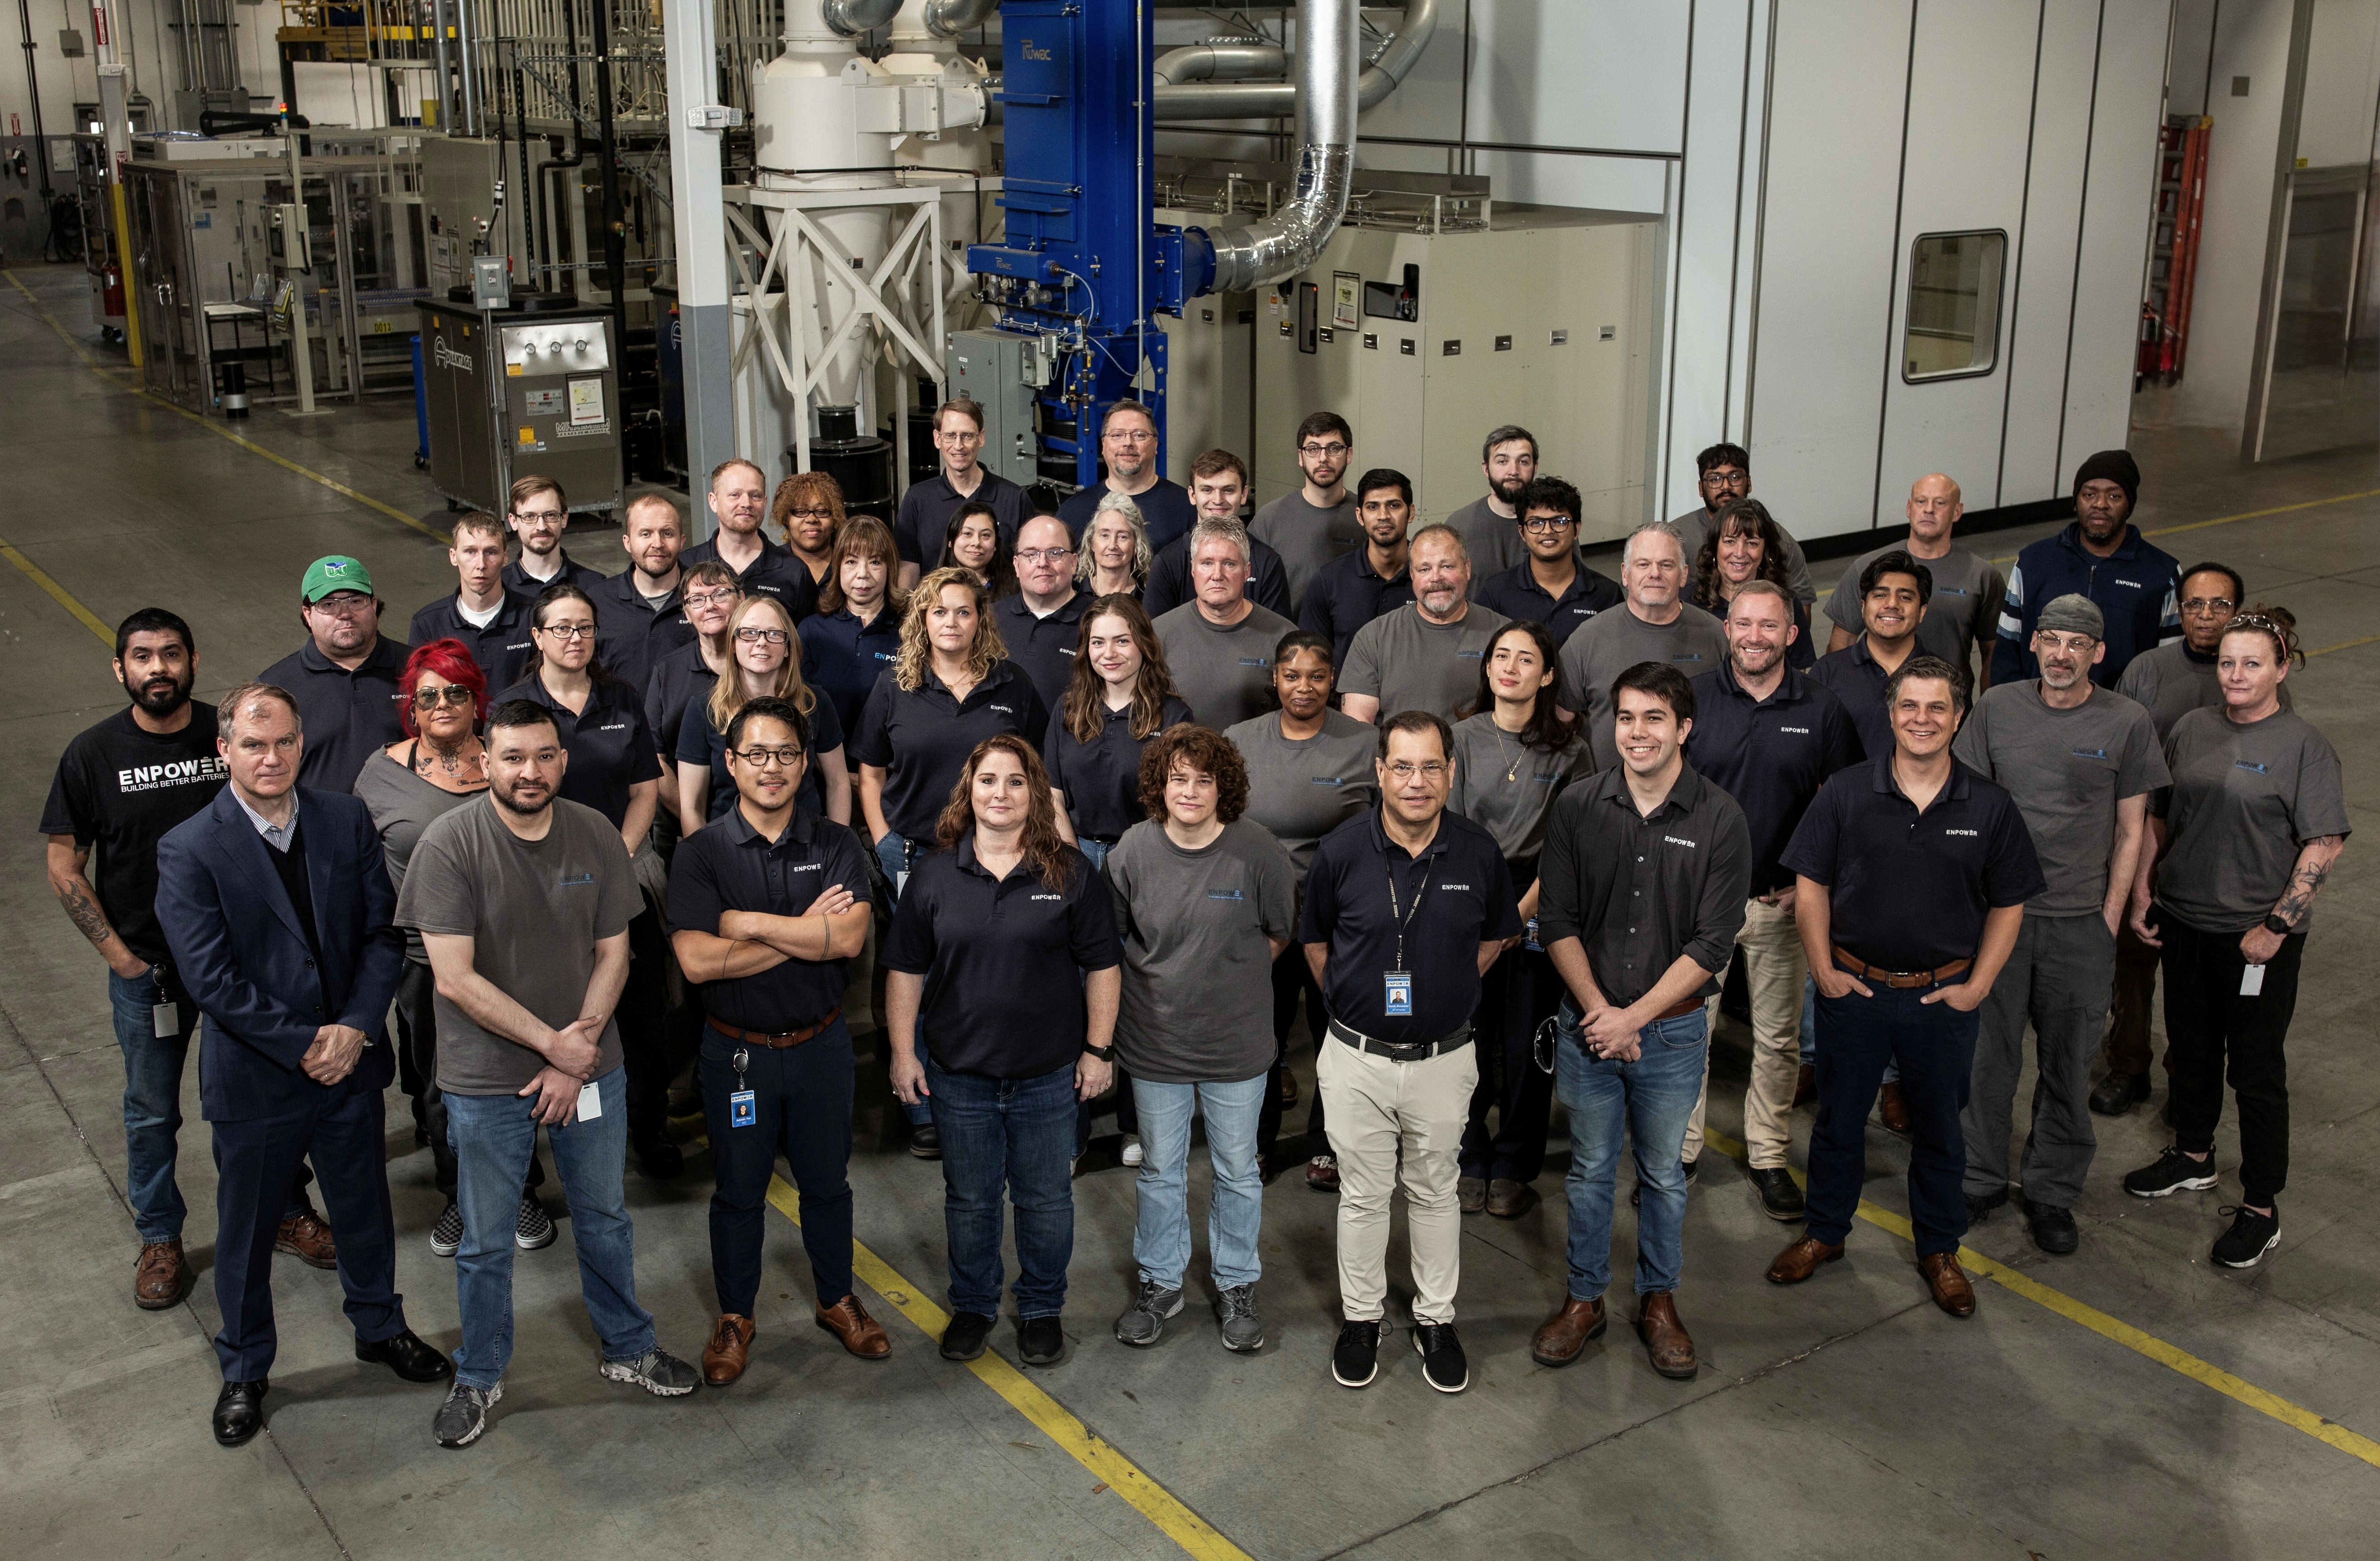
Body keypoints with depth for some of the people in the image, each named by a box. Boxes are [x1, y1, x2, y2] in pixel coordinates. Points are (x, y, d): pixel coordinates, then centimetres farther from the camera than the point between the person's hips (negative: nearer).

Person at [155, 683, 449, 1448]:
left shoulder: (347, 820, -3)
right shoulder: (189, 851, -15)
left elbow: (383, 931, -3)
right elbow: (210, 979, -18)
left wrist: (354, 1028, -15)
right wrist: (304, 1044, -18)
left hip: (349, 1061, 3)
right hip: (253, 1077, -3)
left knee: (365, 1209, 21)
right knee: (246, 1234, 14)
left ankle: (381, 1326, 44)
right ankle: (245, 1371, 35)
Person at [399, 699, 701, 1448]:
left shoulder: (595, 834, -5)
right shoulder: (449, 843, -16)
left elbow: (613, 954, -1)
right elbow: (455, 977, -18)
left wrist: (576, 1059, -11)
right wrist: (552, 1042, -18)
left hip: (589, 1068, 3)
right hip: (487, 1078, -3)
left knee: (605, 1217, 19)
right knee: (486, 1241, 12)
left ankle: (629, 1349, 38)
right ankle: (479, 1377, 32)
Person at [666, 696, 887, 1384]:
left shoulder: (836, 846, -4)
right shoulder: (702, 854, -9)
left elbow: (848, 937, -20)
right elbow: (697, 961, -21)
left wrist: (749, 924, -20)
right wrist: (806, 931, -20)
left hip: (820, 1044, 2)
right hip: (736, 1052, -1)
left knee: (827, 1181, 17)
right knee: (739, 1190, 13)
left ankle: (836, 1300, 36)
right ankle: (735, 1317, 31)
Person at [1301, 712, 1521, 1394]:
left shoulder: (1478, 852, -9)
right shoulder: (1341, 851, -12)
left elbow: (1496, 936, 10)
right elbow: (1314, 939, 6)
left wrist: (1448, 992, 7)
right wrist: (1353, 999, 6)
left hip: (1443, 1057, 1)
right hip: (1357, 1057, -1)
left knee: (1435, 1192, 16)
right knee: (1363, 1195, 13)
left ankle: (1436, 1319, 32)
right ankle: (1361, 1316, 30)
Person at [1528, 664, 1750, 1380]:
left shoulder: (1720, 821, -9)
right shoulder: (1578, 810, -4)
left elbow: (1713, 942, -11)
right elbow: (1557, 922, -2)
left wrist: (1634, 1016, -15)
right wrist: (1599, 1010, -13)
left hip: (1673, 1029, -1)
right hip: (1588, 1023, 1)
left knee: (1664, 1173, 13)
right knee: (1590, 1168, 13)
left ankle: (1659, 1301, 31)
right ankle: (1584, 1298, 29)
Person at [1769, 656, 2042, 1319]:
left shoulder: (1990, 807, -4)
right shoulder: (1846, 793, -5)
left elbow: (2008, 904, 3)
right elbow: (1810, 884, 0)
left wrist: (1977, 985, -4)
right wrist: (1823, 970, -6)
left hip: (1944, 997, 0)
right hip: (1854, 988, 0)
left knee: (1939, 1128, 14)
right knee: (1839, 1118, 13)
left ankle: (1940, 1250, 31)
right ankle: (1824, 1232, 32)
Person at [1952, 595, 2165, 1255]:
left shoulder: (2126, 722, -3)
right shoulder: (1997, 708, 1)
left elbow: (2130, 831, 1)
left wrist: (2110, 919, -3)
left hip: (2081, 923, -1)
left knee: (2068, 1066, 9)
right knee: (1986, 1057, 8)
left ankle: (2051, 1192, 25)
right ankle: (1981, 1181, 25)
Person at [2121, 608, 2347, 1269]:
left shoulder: (2304, 745, -11)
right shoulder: (2192, 729, 4)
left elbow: (2325, 844, -15)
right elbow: (2156, 816, 13)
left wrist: (2276, 926, -17)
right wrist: (2142, 891, 7)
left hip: (2256, 938, -5)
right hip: (2183, 922, 5)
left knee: (2256, 1071, 3)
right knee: (2190, 1048, 20)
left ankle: (2261, 1210, 14)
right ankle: (2192, 1157, 41)